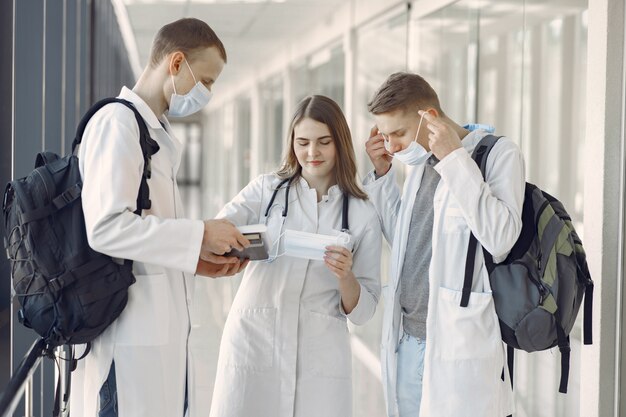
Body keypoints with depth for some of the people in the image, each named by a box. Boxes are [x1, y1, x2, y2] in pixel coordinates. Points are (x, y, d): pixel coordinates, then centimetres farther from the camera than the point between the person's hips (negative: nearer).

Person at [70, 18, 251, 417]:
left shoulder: (160, 137, 21)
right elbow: (106, 227, -20)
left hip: (161, 335, 9)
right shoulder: (117, 121, -9)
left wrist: (199, 261, 7)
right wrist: (199, 235, -14)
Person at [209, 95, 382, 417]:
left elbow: (362, 311, 6)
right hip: (254, 344, 0)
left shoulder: (362, 215, 7)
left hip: (319, 355, 0)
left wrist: (345, 277, -14)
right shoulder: (266, 189, 6)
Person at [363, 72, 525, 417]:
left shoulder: (498, 153, -6)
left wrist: (455, 157, -17)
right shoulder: (422, 161, 15)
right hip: (408, 341, 7)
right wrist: (381, 174, 13)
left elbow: (501, 238, -19)